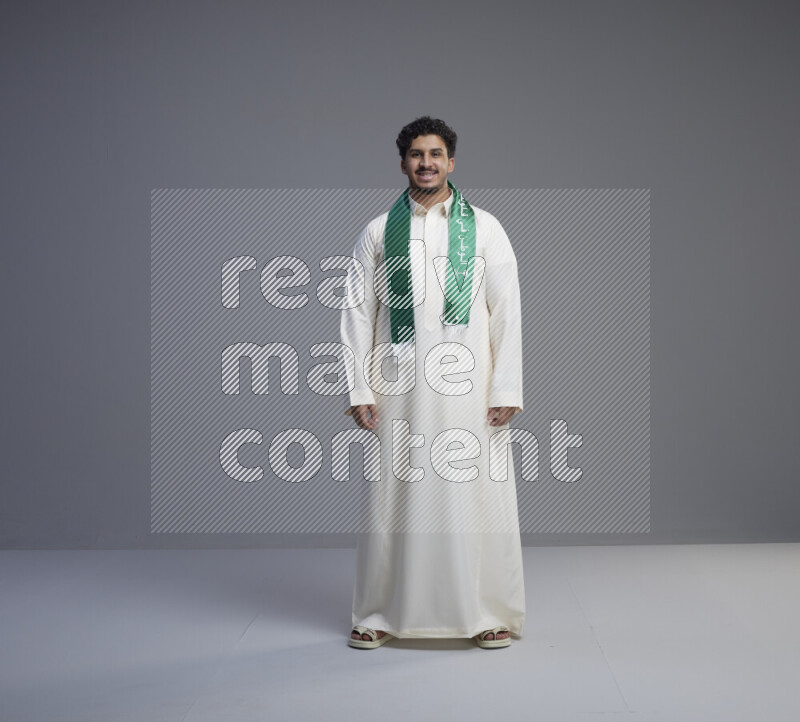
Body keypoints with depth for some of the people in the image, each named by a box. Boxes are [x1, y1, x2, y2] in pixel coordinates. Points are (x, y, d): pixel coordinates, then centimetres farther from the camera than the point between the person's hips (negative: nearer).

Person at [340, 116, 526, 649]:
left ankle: (489, 614, 17)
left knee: (475, 497, 2)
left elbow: (507, 312, 2)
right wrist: (360, 391, -1)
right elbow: (359, 316, 6)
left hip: (466, 386, 0)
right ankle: (381, 615, 20)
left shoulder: (485, 229, 6)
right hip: (399, 389, 1)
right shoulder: (378, 233, 8)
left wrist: (506, 390, -4)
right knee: (393, 499, 5)